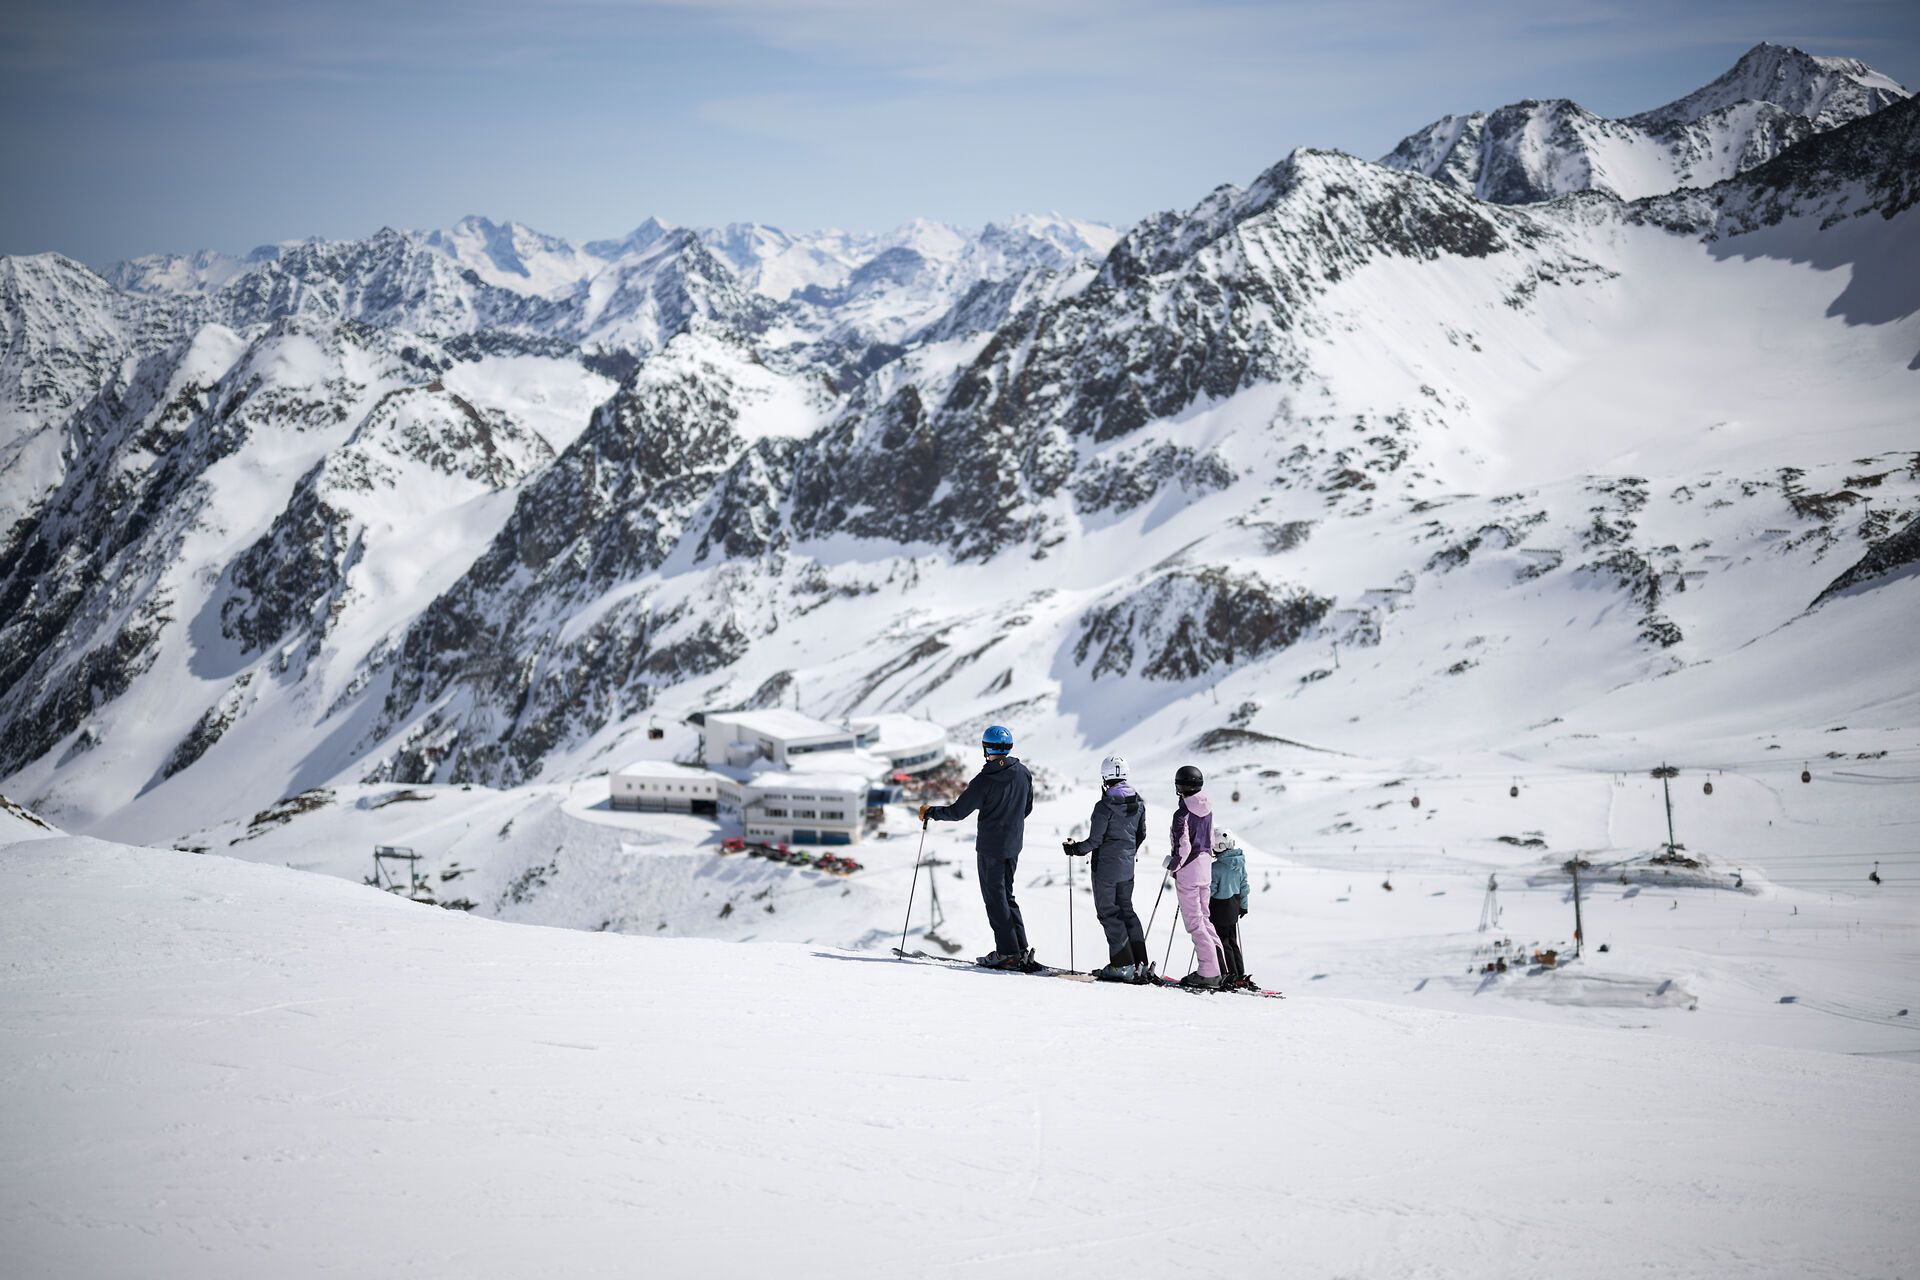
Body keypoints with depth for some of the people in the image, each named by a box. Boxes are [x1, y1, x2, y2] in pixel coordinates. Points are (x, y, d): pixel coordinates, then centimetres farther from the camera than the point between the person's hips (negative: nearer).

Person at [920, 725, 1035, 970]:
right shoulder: (1023, 773, 0)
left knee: (995, 898, 2)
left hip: (990, 846, -6)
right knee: (1006, 895, 17)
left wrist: (930, 812, 0)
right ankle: (1021, 949, 11)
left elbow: (957, 812, -15)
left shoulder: (985, 780, -18)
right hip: (1014, 844, 6)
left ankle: (1007, 952, 0)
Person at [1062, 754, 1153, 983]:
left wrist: (1074, 849, 1)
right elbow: (1141, 835, 12)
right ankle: (1141, 963, 13)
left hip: (1105, 867, -7)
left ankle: (1124, 966, 0)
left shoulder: (1105, 806, -18)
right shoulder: (1138, 803, 2)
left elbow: (1094, 841, -16)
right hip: (1127, 868, 7)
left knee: (1108, 912, 2)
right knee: (1126, 910, 17)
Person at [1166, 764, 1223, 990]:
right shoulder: (1207, 808, 6)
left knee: (1194, 922, -3)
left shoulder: (1182, 813, -18)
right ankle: (1219, 963, 12)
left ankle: (1208, 973, -6)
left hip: (1188, 868, -8)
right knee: (1202, 916, 19)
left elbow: (1184, 847, -20)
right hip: (1206, 865, 8)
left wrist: (1172, 865, -6)